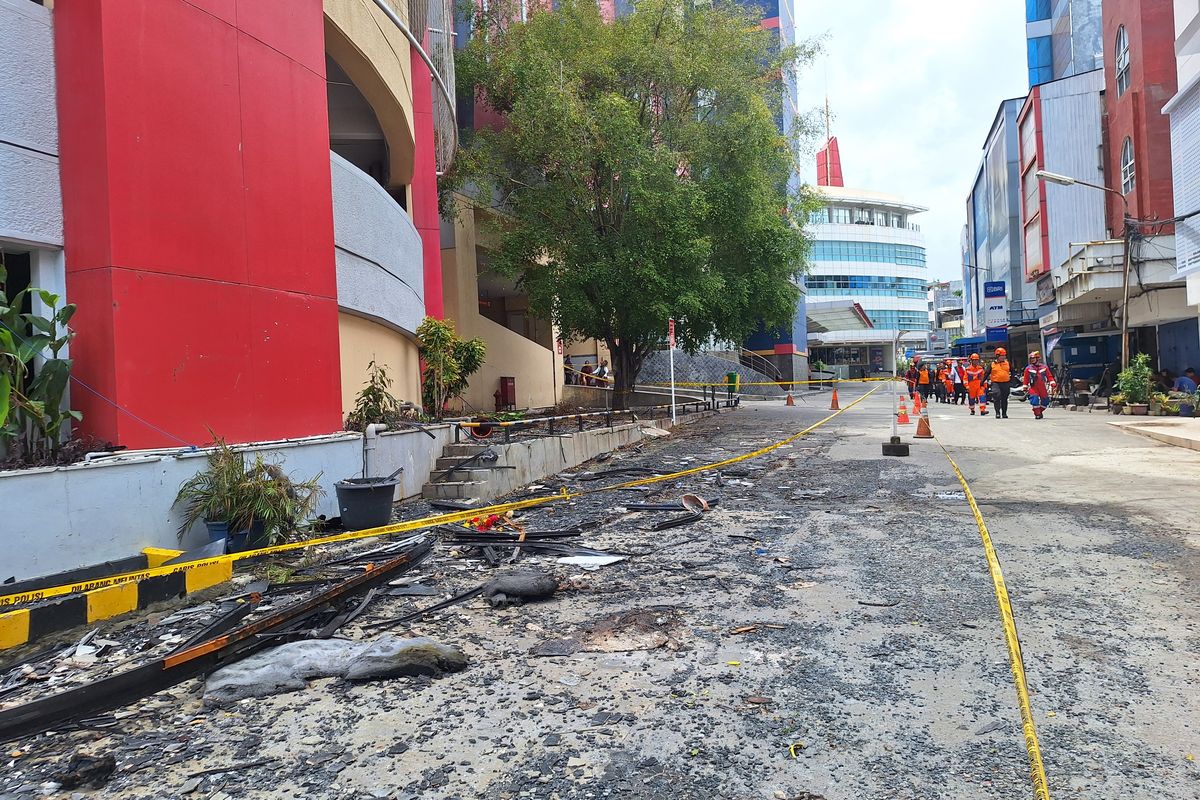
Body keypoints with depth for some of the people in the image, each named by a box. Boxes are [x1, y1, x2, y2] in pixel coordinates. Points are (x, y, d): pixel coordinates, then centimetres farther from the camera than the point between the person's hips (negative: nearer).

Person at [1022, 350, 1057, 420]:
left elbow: (1049, 376, 7)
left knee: (1045, 401, 8)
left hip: (1042, 388, 3)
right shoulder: (1028, 368, 1)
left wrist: (1052, 384, -2)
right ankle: (1037, 414, -3)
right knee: (1035, 400, -16)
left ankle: (1040, 411, 31)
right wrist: (1025, 387, 1)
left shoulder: (1044, 367, 6)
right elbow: (1025, 379, 3)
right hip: (1033, 388, -3)